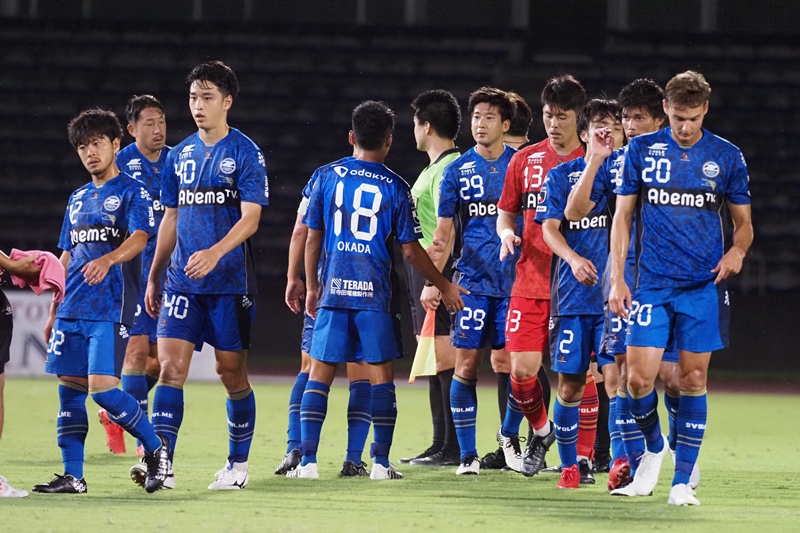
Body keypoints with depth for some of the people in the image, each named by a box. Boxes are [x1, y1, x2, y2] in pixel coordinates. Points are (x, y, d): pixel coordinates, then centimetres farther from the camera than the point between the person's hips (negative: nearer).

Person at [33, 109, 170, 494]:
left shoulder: (131, 191, 0)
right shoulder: (77, 199, 20)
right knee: (69, 387, 2)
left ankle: (156, 448, 1)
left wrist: (108, 260, -36)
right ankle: (72, 475, 6)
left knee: (101, 386, -16)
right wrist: (55, 310, 21)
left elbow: (139, 238, -17)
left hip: (111, 308, -7)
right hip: (73, 310, 7)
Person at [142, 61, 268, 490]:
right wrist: (154, 277, 17)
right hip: (182, 281, 4)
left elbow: (250, 218, -12)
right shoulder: (180, 155, 12)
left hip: (230, 282, -4)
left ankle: (238, 464, 16)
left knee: (231, 373, 3)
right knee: (170, 366, -9)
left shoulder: (245, 153, -5)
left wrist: (215, 252, -28)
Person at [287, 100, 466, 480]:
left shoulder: (327, 176, 4)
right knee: (381, 375, 4)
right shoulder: (395, 188, 0)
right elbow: (411, 250, 1)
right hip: (374, 292, -1)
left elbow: (312, 236, 7)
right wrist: (444, 286, 13)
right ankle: (381, 462, 2)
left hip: (332, 290, 1)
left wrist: (311, 287, 18)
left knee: (319, 373, 4)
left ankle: (307, 460, -1)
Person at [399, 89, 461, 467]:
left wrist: (434, 280, -24)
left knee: (446, 358, -10)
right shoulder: (435, 167, 18)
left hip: (438, 269, -11)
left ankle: (455, 448, -10)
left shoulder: (448, 169, -14)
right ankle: (441, 445, 17)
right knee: (436, 359, 13)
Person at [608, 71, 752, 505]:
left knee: (693, 379, -1)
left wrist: (737, 250, -12)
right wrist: (617, 279, -1)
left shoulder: (726, 157, 4)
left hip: (704, 286, 0)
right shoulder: (641, 150, 3)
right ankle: (653, 446, 21)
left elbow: (743, 222, 11)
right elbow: (622, 216, 7)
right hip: (652, 285, 0)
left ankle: (682, 480, 7)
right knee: (639, 378, -8)